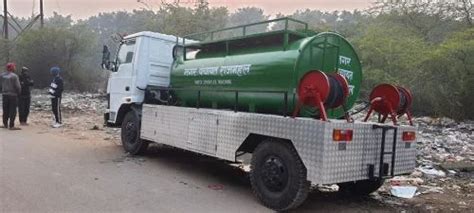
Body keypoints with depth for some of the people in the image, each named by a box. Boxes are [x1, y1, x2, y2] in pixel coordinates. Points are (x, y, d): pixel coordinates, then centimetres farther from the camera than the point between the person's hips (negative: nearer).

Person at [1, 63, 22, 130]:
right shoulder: (14, 76, -14)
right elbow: (18, 86, -13)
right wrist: (18, 93, 2)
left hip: (4, 95, 6)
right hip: (13, 95, -6)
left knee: (5, 111, 15)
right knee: (12, 111, -1)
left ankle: (5, 124, 23)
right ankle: (11, 126, -2)